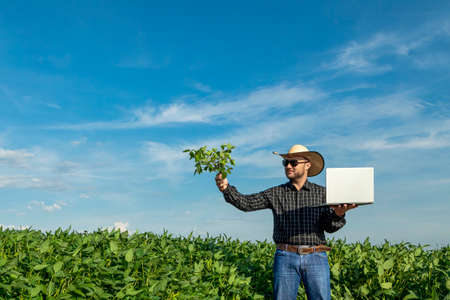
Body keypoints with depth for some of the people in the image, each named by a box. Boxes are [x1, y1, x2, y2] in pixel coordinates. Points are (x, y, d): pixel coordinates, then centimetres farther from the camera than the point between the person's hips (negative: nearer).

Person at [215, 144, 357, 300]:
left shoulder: (321, 193, 8)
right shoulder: (275, 193, 9)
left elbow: (330, 227, 1)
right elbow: (246, 203, -1)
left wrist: (338, 214, -22)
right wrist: (226, 188, -18)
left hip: (316, 259, 0)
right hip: (286, 258, 0)